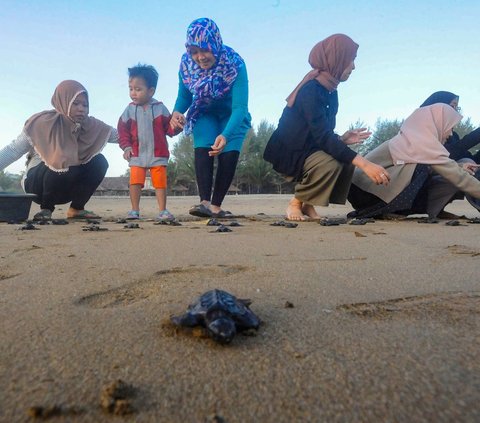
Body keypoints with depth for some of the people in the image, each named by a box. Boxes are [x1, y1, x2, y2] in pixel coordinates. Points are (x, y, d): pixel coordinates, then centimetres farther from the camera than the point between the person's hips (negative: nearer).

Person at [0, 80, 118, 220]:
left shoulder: (90, 125, -5)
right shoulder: (43, 122, -17)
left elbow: (117, 135, -1)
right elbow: (13, 150, -16)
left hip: (66, 187, 5)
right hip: (37, 182, -5)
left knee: (99, 162, -17)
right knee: (64, 166, -36)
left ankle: (76, 208, -6)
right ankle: (46, 208, -10)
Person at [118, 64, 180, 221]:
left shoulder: (160, 108, 1)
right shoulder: (130, 110, 5)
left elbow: (169, 128, 1)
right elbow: (123, 129, 6)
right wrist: (126, 146, -6)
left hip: (158, 154, -1)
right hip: (137, 155, 2)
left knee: (160, 182, 0)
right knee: (135, 182, -2)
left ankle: (162, 211, 9)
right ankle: (135, 211, 10)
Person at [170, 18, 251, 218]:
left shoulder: (234, 64, -31)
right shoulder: (187, 63, -20)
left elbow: (239, 107, -38)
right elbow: (184, 96, -6)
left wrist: (226, 135, -55)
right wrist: (177, 112, -30)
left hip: (232, 116, -2)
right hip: (205, 114, 2)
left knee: (229, 153, -18)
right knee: (202, 148, -21)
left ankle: (216, 205, -13)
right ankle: (205, 202, -29)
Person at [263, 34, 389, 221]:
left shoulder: (330, 92, 8)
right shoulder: (311, 90, -21)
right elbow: (322, 137, -30)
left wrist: (342, 139, -8)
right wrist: (363, 163, -36)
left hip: (309, 150, 9)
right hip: (289, 154, -9)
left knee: (348, 160, -8)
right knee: (331, 163, -31)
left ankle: (307, 204, 2)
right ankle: (296, 203, -8)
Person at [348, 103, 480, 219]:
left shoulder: (412, 138, 9)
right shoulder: (421, 141, -17)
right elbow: (451, 173, -15)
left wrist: (460, 168, 14)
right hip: (365, 190, -9)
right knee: (422, 167, -20)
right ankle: (383, 210, -15)